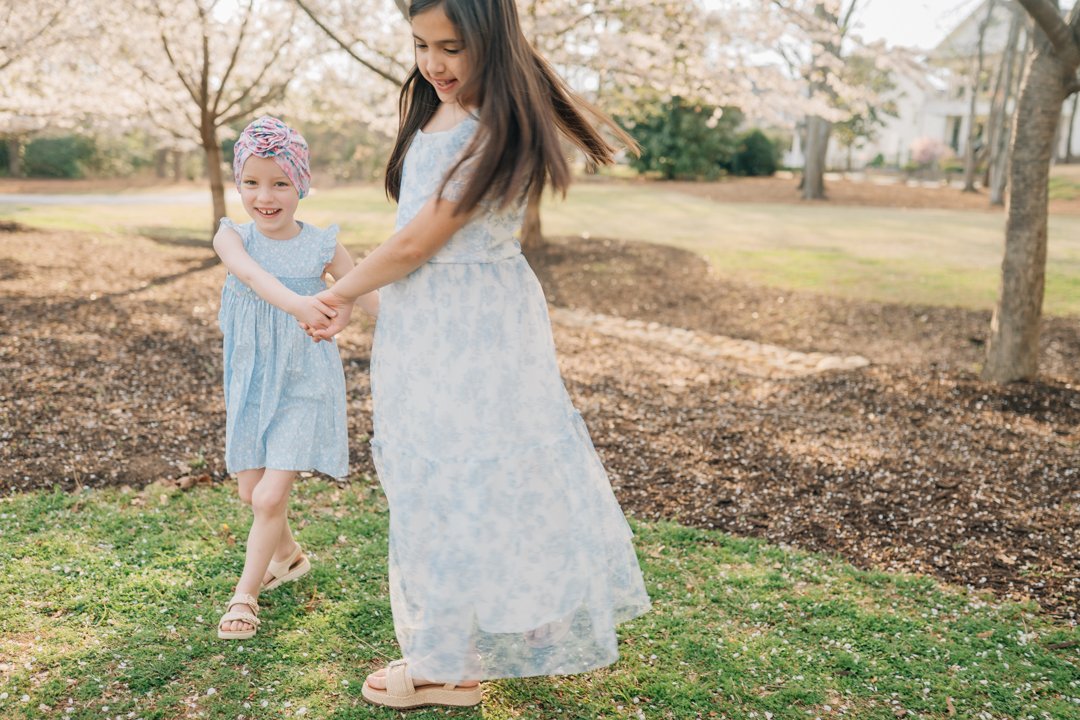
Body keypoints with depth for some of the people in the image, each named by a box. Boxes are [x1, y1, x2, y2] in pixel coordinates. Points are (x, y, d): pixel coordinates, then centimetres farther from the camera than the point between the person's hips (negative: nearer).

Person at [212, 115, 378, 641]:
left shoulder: (322, 247, -9)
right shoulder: (232, 238, -8)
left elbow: (372, 298, -4)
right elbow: (251, 273, -31)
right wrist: (295, 303, -51)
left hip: (303, 386, -3)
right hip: (251, 383, 3)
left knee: (270, 496, -8)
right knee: (251, 490, 15)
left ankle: (245, 594, 14)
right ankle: (287, 555, 44)